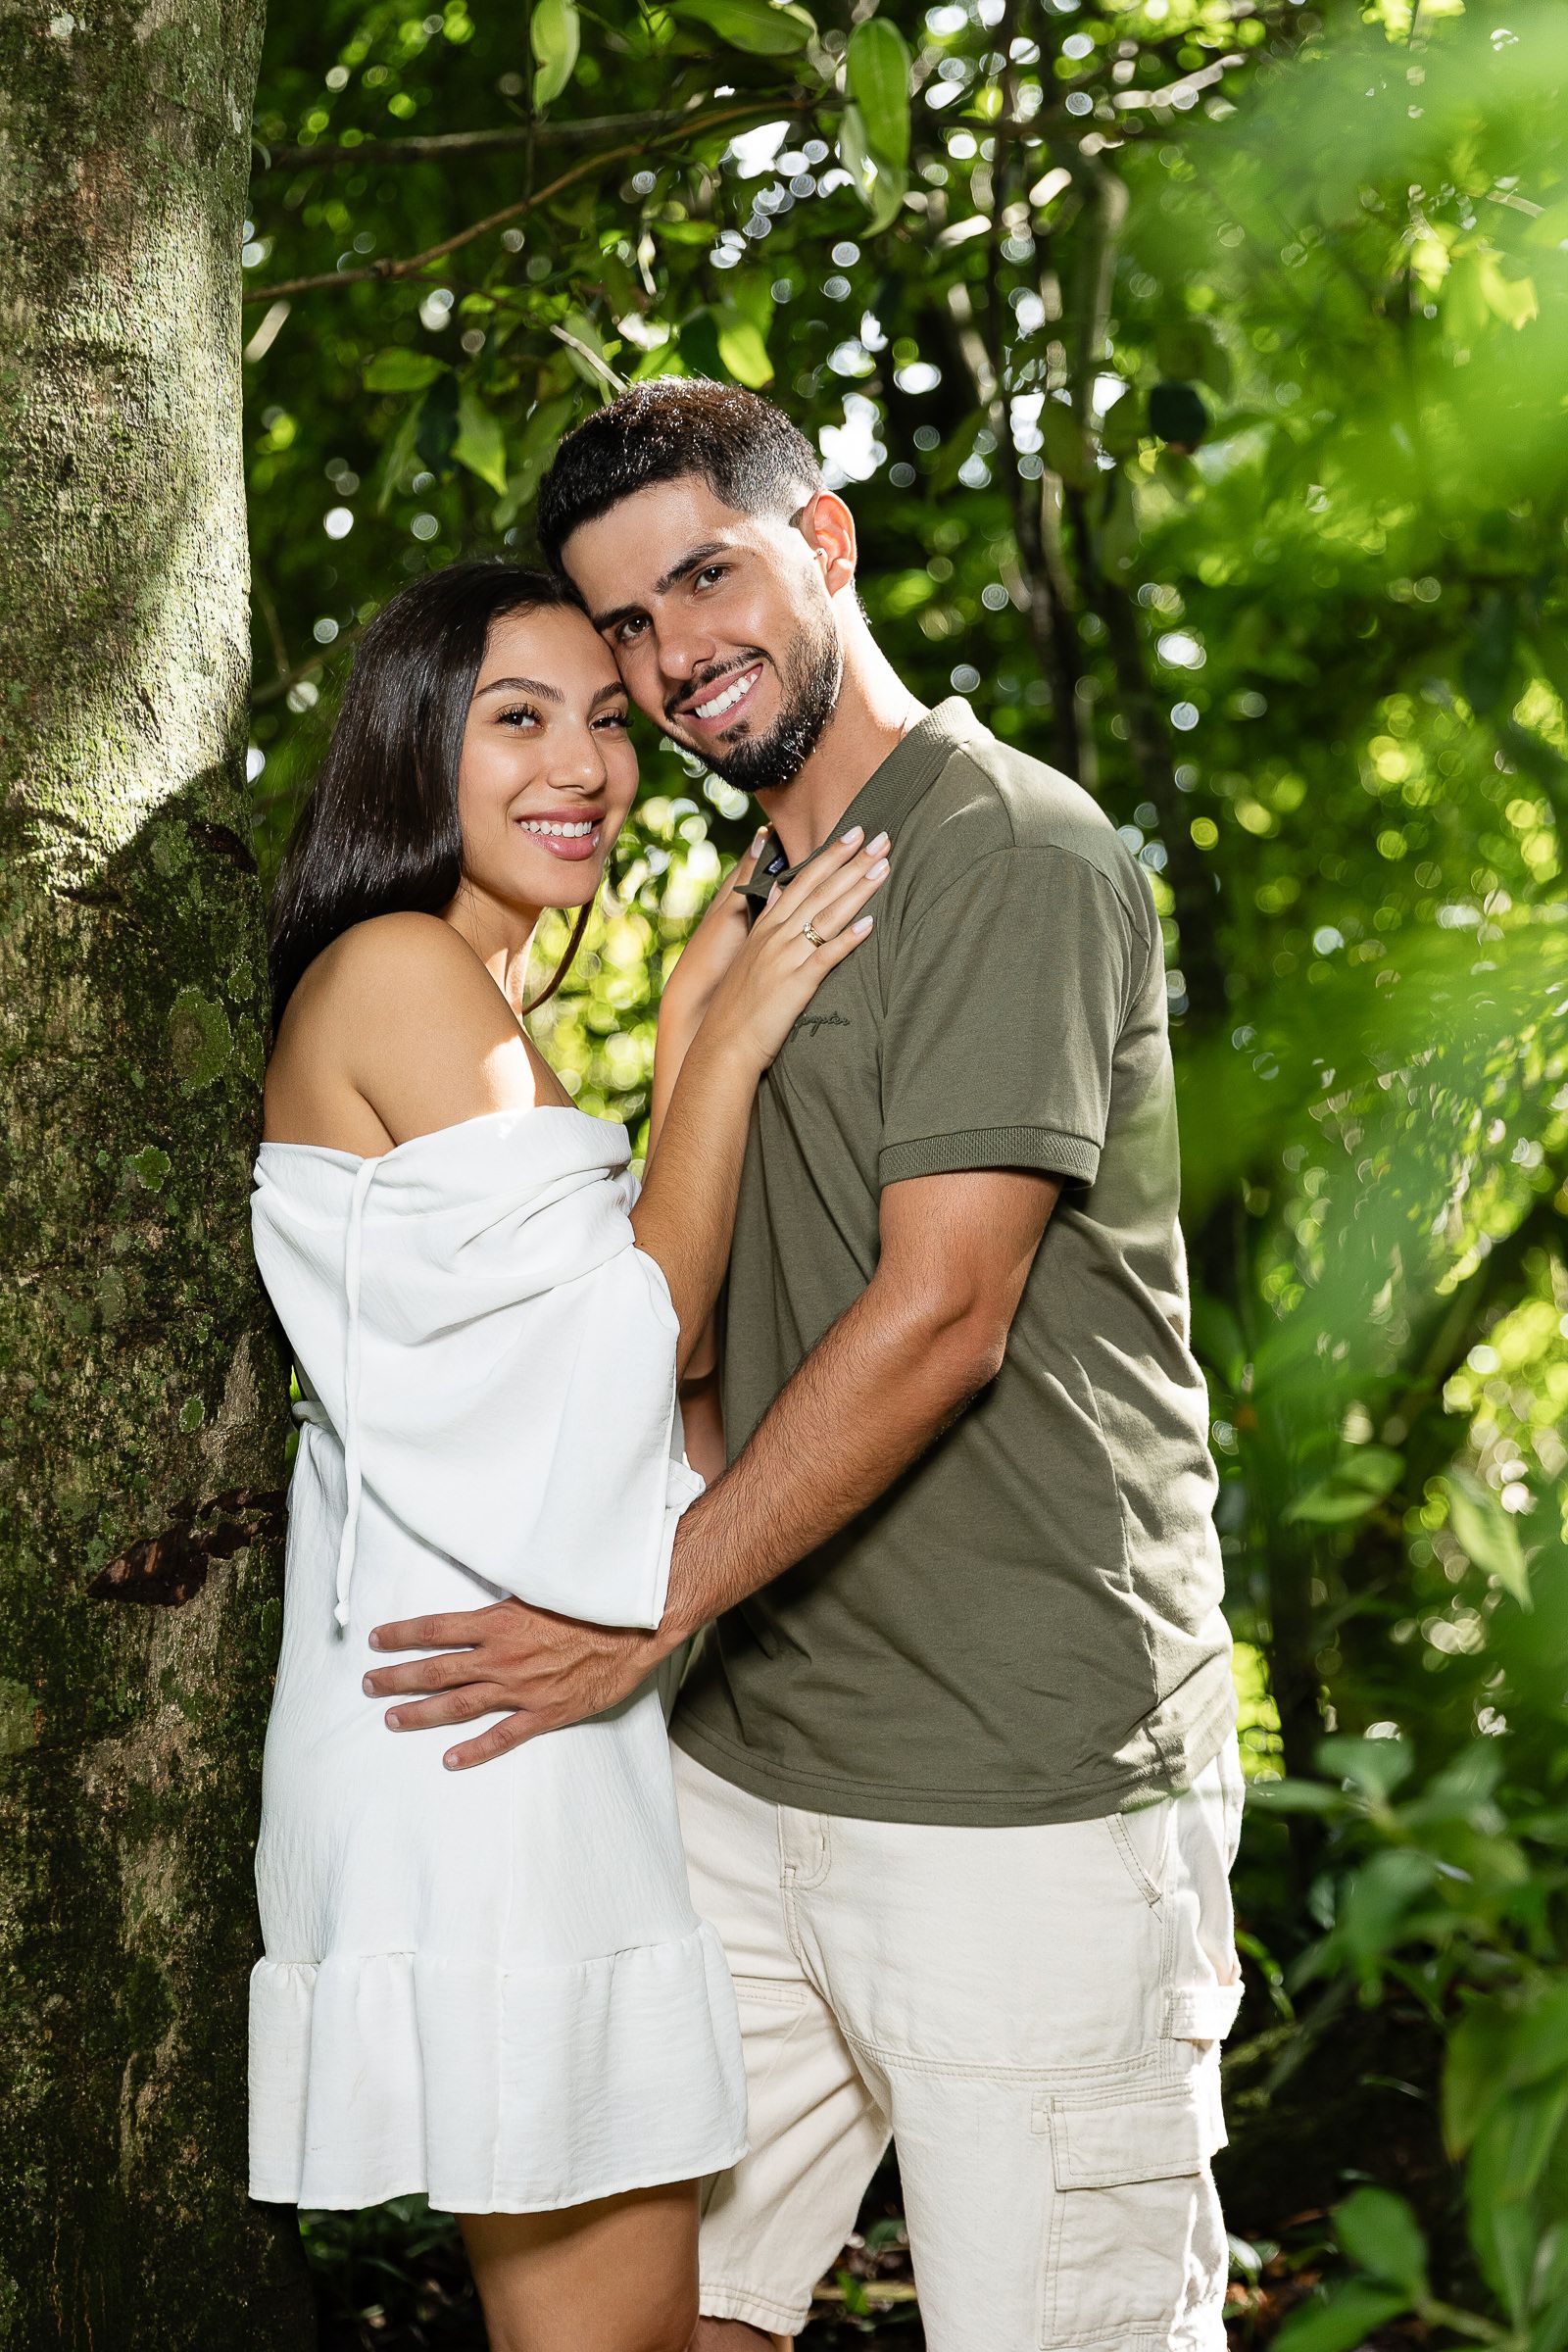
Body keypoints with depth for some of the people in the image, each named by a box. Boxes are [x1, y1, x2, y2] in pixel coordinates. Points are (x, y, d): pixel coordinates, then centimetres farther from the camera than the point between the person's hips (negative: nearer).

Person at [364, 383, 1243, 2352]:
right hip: (750, 1762, 8)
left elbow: (939, 1318, -18)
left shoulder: (1013, 855, -10)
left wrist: (643, 1608, -14)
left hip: (1020, 1794, -8)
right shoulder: (757, 902, 18)